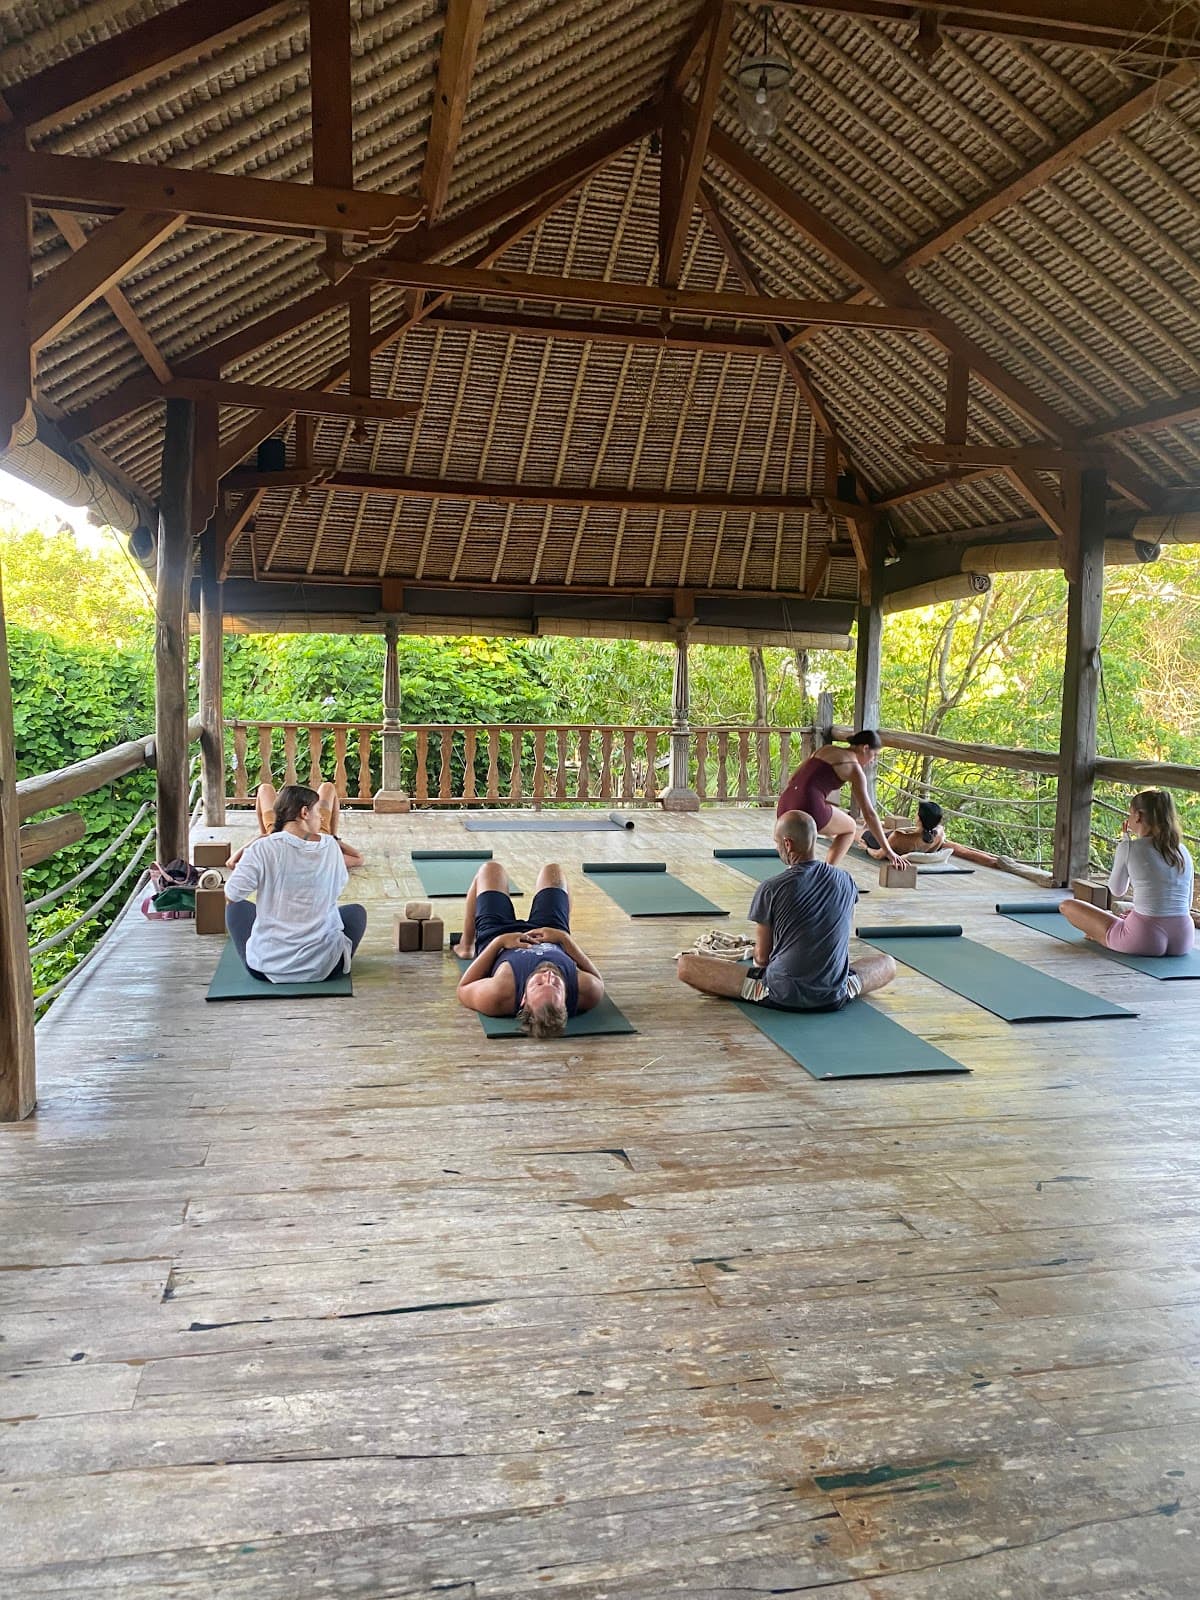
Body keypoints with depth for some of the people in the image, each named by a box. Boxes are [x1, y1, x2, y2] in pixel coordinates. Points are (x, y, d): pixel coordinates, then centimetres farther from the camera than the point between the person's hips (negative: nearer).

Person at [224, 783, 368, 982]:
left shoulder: (263, 849, -13)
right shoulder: (330, 845, -4)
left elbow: (231, 896, -7)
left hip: (266, 967, -1)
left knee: (236, 907, 28)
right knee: (356, 912, 30)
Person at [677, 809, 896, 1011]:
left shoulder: (771, 889, -13)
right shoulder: (845, 880, -1)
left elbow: (761, 956, -4)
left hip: (782, 995, -5)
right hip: (835, 998, 5)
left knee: (685, 964, 2)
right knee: (888, 964, 32)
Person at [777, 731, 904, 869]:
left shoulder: (825, 749, 23)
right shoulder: (855, 768, 6)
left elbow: (792, 779, 24)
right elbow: (869, 814, 4)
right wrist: (887, 849, 8)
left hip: (784, 806, 6)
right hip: (809, 808, -6)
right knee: (850, 827, 23)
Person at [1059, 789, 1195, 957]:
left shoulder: (1129, 848, -5)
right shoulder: (1183, 851, 10)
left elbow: (1117, 890, 11)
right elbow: (1187, 904, 17)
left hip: (1145, 939, -6)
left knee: (1067, 906, 11)